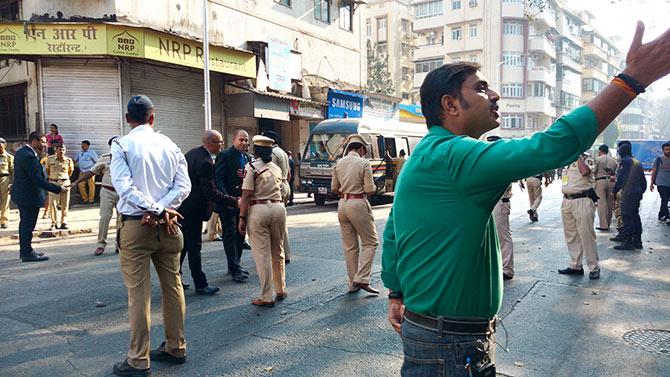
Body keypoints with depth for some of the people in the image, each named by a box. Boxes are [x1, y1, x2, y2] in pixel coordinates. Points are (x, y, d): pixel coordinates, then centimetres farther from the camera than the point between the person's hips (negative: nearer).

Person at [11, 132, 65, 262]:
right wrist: (58, 188, -22)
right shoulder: (29, 156, -23)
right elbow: (38, 180, -26)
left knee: (24, 223, 19)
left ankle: (24, 250, 30)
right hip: (30, 197, -11)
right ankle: (27, 253, 7)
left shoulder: (20, 152, 8)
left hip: (21, 194, 11)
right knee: (28, 225, -1)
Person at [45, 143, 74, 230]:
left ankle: (64, 222, 13)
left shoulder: (68, 160, -1)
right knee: (52, 204, -3)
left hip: (65, 183, 0)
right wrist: (50, 178, 15)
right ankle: (53, 223, 4)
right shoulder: (50, 159, 0)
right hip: (53, 183, 0)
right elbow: (47, 170, 16)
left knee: (65, 205, 4)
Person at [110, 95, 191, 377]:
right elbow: (183, 185, -3)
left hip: (135, 225, -4)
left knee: (138, 292, 0)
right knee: (172, 285, 12)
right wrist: (161, 210, -10)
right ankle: (175, 348, 24)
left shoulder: (121, 145, -4)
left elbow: (124, 186, -16)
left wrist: (157, 210, -17)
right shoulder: (169, 145, 6)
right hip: (167, 225, 4)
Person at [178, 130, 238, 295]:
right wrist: (235, 201, -21)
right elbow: (211, 193, -24)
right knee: (194, 246, -2)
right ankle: (200, 285, 7)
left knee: (182, 244, 17)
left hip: (181, 206, 10)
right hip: (192, 209, -10)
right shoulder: (205, 162, -22)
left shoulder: (191, 153, 8)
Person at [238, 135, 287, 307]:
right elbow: (281, 189, 10)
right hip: (278, 208, 6)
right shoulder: (277, 168, 15)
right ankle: (280, 290, 26)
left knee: (262, 255, 0)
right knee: (278, 251, 17)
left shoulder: (252, 167, -4)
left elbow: (247, 195, -9)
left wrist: (242, 218, -6)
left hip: (258, 209, -5)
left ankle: (267, 297, 4)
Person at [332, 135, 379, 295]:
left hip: (342, 204, 6)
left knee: (349, 246, 12)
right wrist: (372, 186, 9)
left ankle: (352, 283, 18)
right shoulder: (364, 163, -9)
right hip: (358, 204, -6)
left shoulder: (339, 163, 7)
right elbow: (370, 190, -12)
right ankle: (362, 279, -3)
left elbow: (334, 188, 11)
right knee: (370, 242, 7)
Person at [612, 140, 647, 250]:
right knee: (635, 216, 14)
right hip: (637, 192, 9)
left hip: (628, 193, -9)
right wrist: (641, 191, 24)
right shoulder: (637, 162, 16)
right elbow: (643, 180, 19)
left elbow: (620, 178, -14)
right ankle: (637, 241, 19)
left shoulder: (624, 161, -10)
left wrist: (615, 190, -5)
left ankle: (627, 242, -8)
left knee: (627, 217, -8)